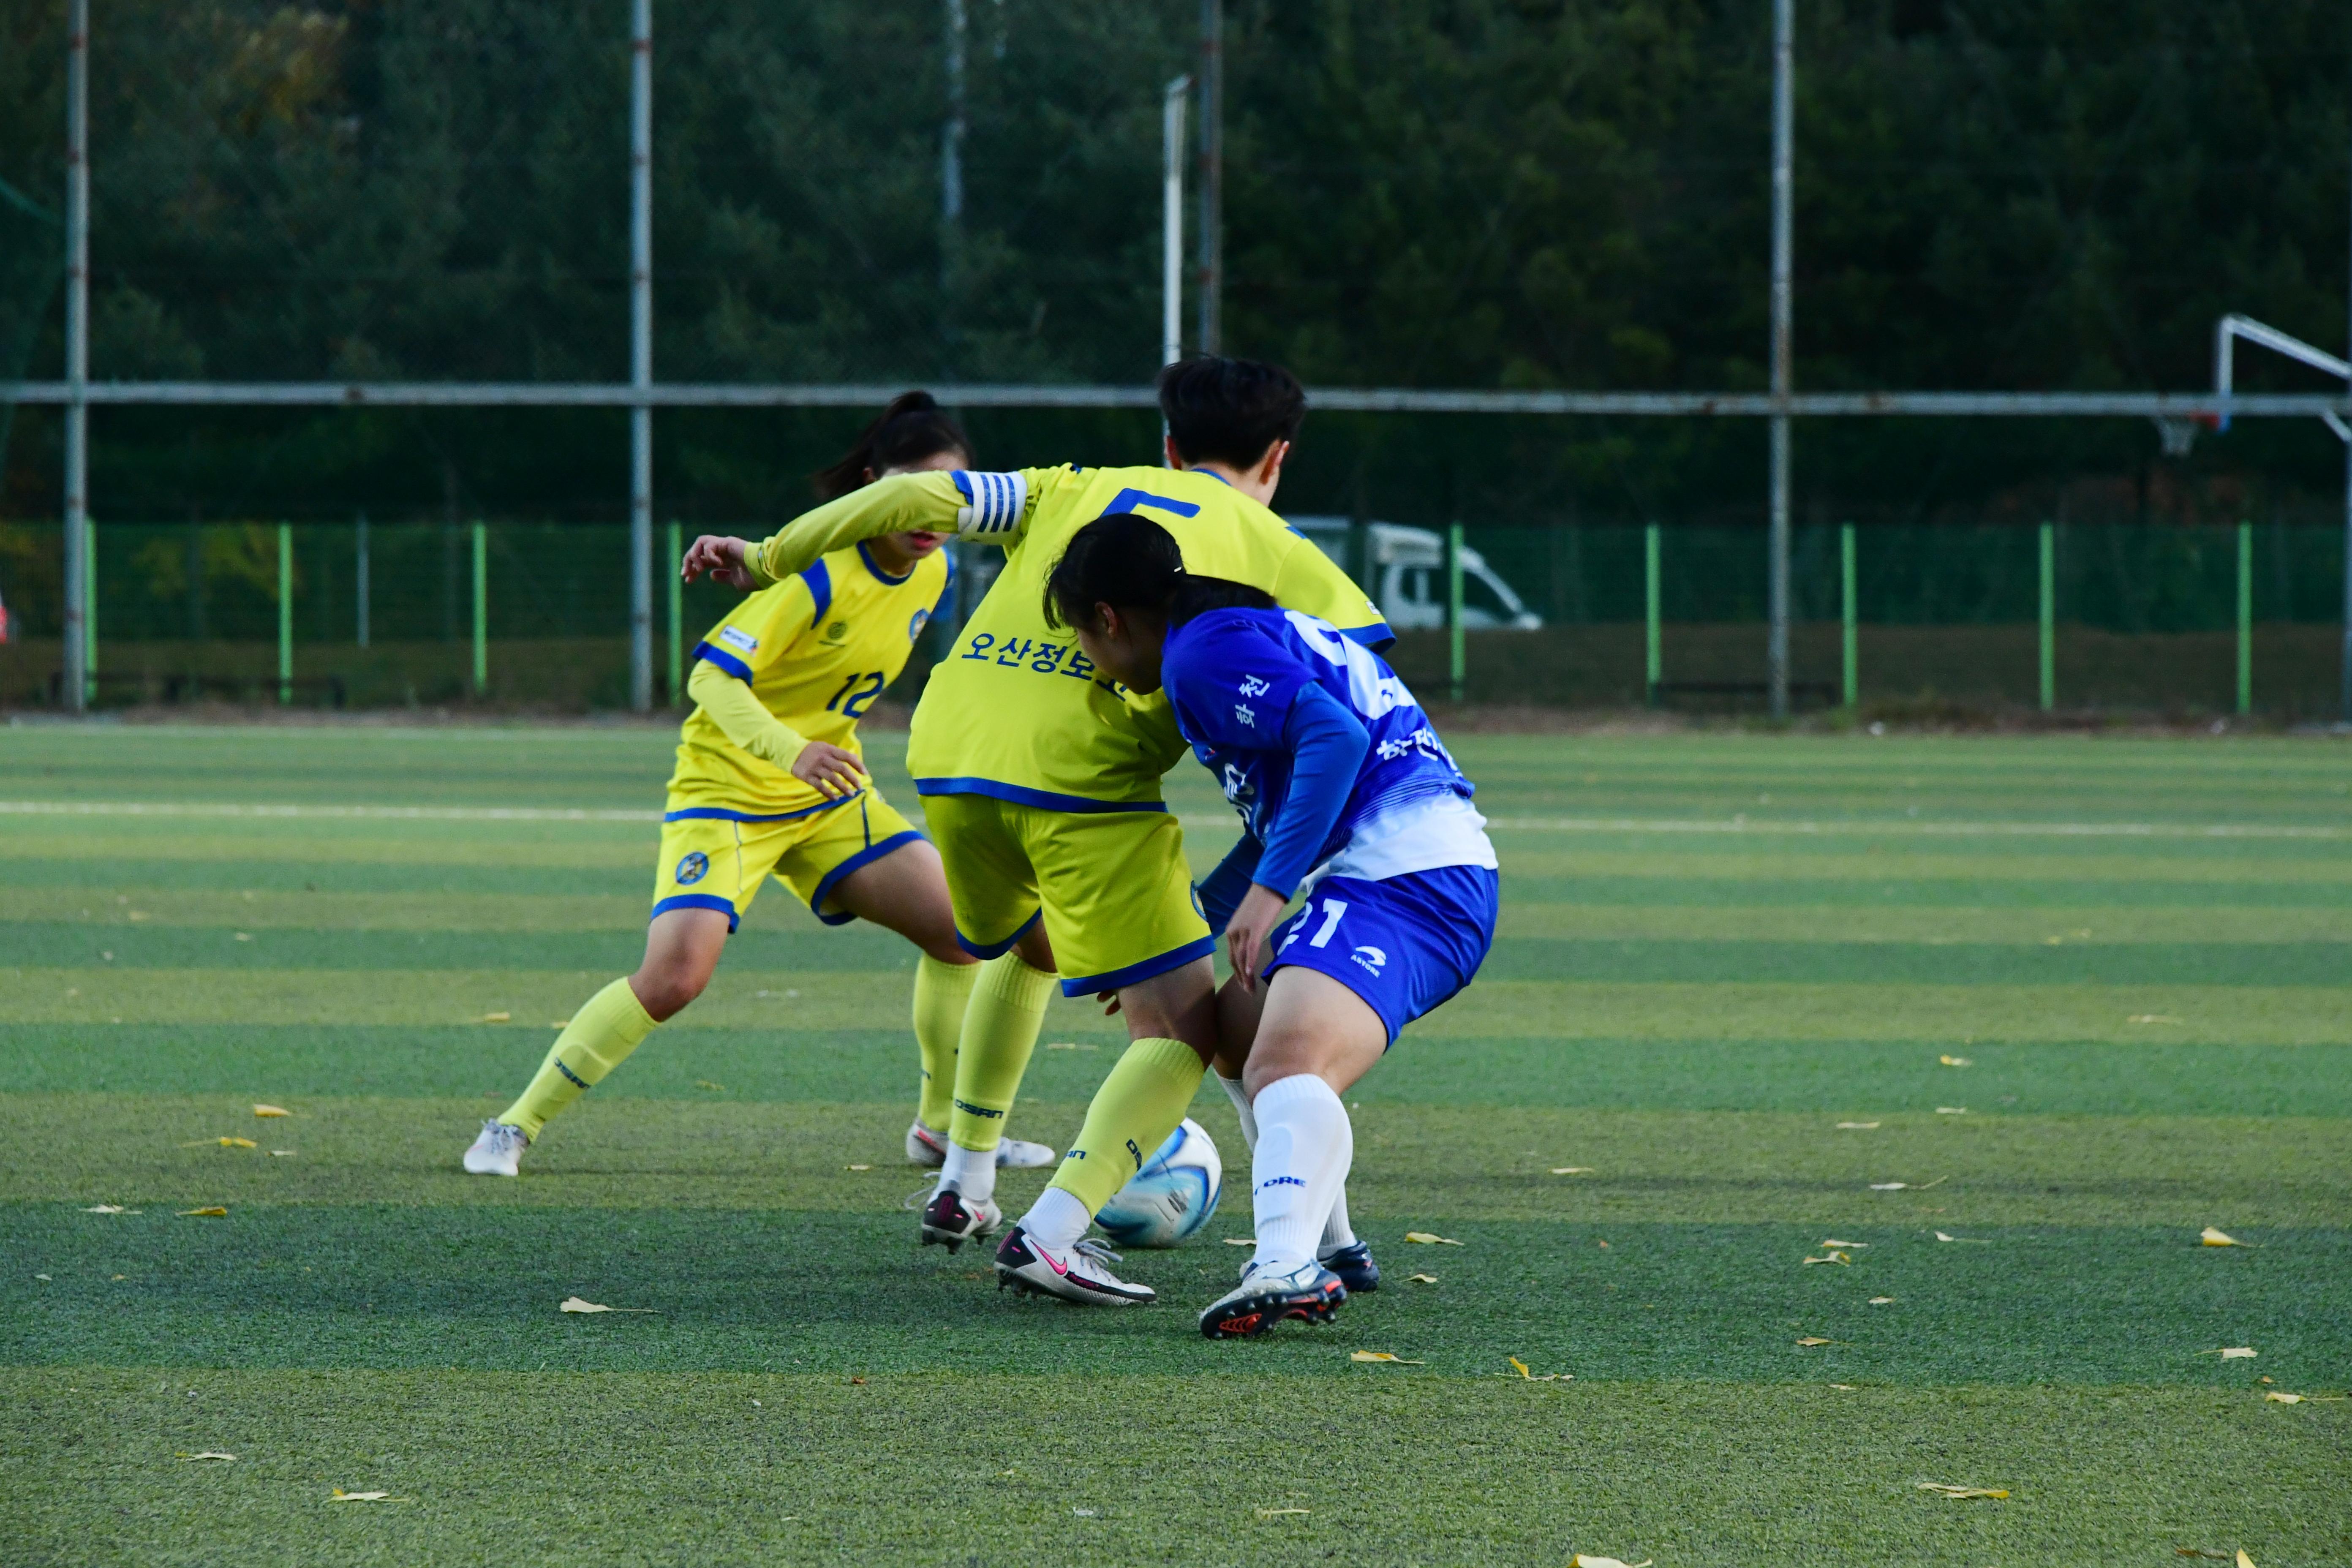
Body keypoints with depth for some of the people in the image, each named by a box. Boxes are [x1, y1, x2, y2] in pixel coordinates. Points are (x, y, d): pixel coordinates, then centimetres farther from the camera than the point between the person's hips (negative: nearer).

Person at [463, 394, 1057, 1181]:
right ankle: (517, 1125, -8)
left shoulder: (934, 574, 0)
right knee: (674, 975, -23)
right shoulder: (821, 571, -24)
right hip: (728, 788, -8)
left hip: (830, 795, 8)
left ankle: (942, 1127, 20)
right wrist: (793, 751, -42)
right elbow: (712, 676, -29)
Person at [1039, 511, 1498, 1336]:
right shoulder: (1257, 629, 28)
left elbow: (1335, 738, -21)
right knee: (1238, 1020, 29)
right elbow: (1282, 819, 38)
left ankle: (1284, 1269, -57)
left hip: (1402, 879, -11)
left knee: (1287, 1060, -31)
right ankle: (1321, 1254, 28)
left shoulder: (1202, 651, -5)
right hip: (1443, 875, 11)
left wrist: (1269, 889, -20)